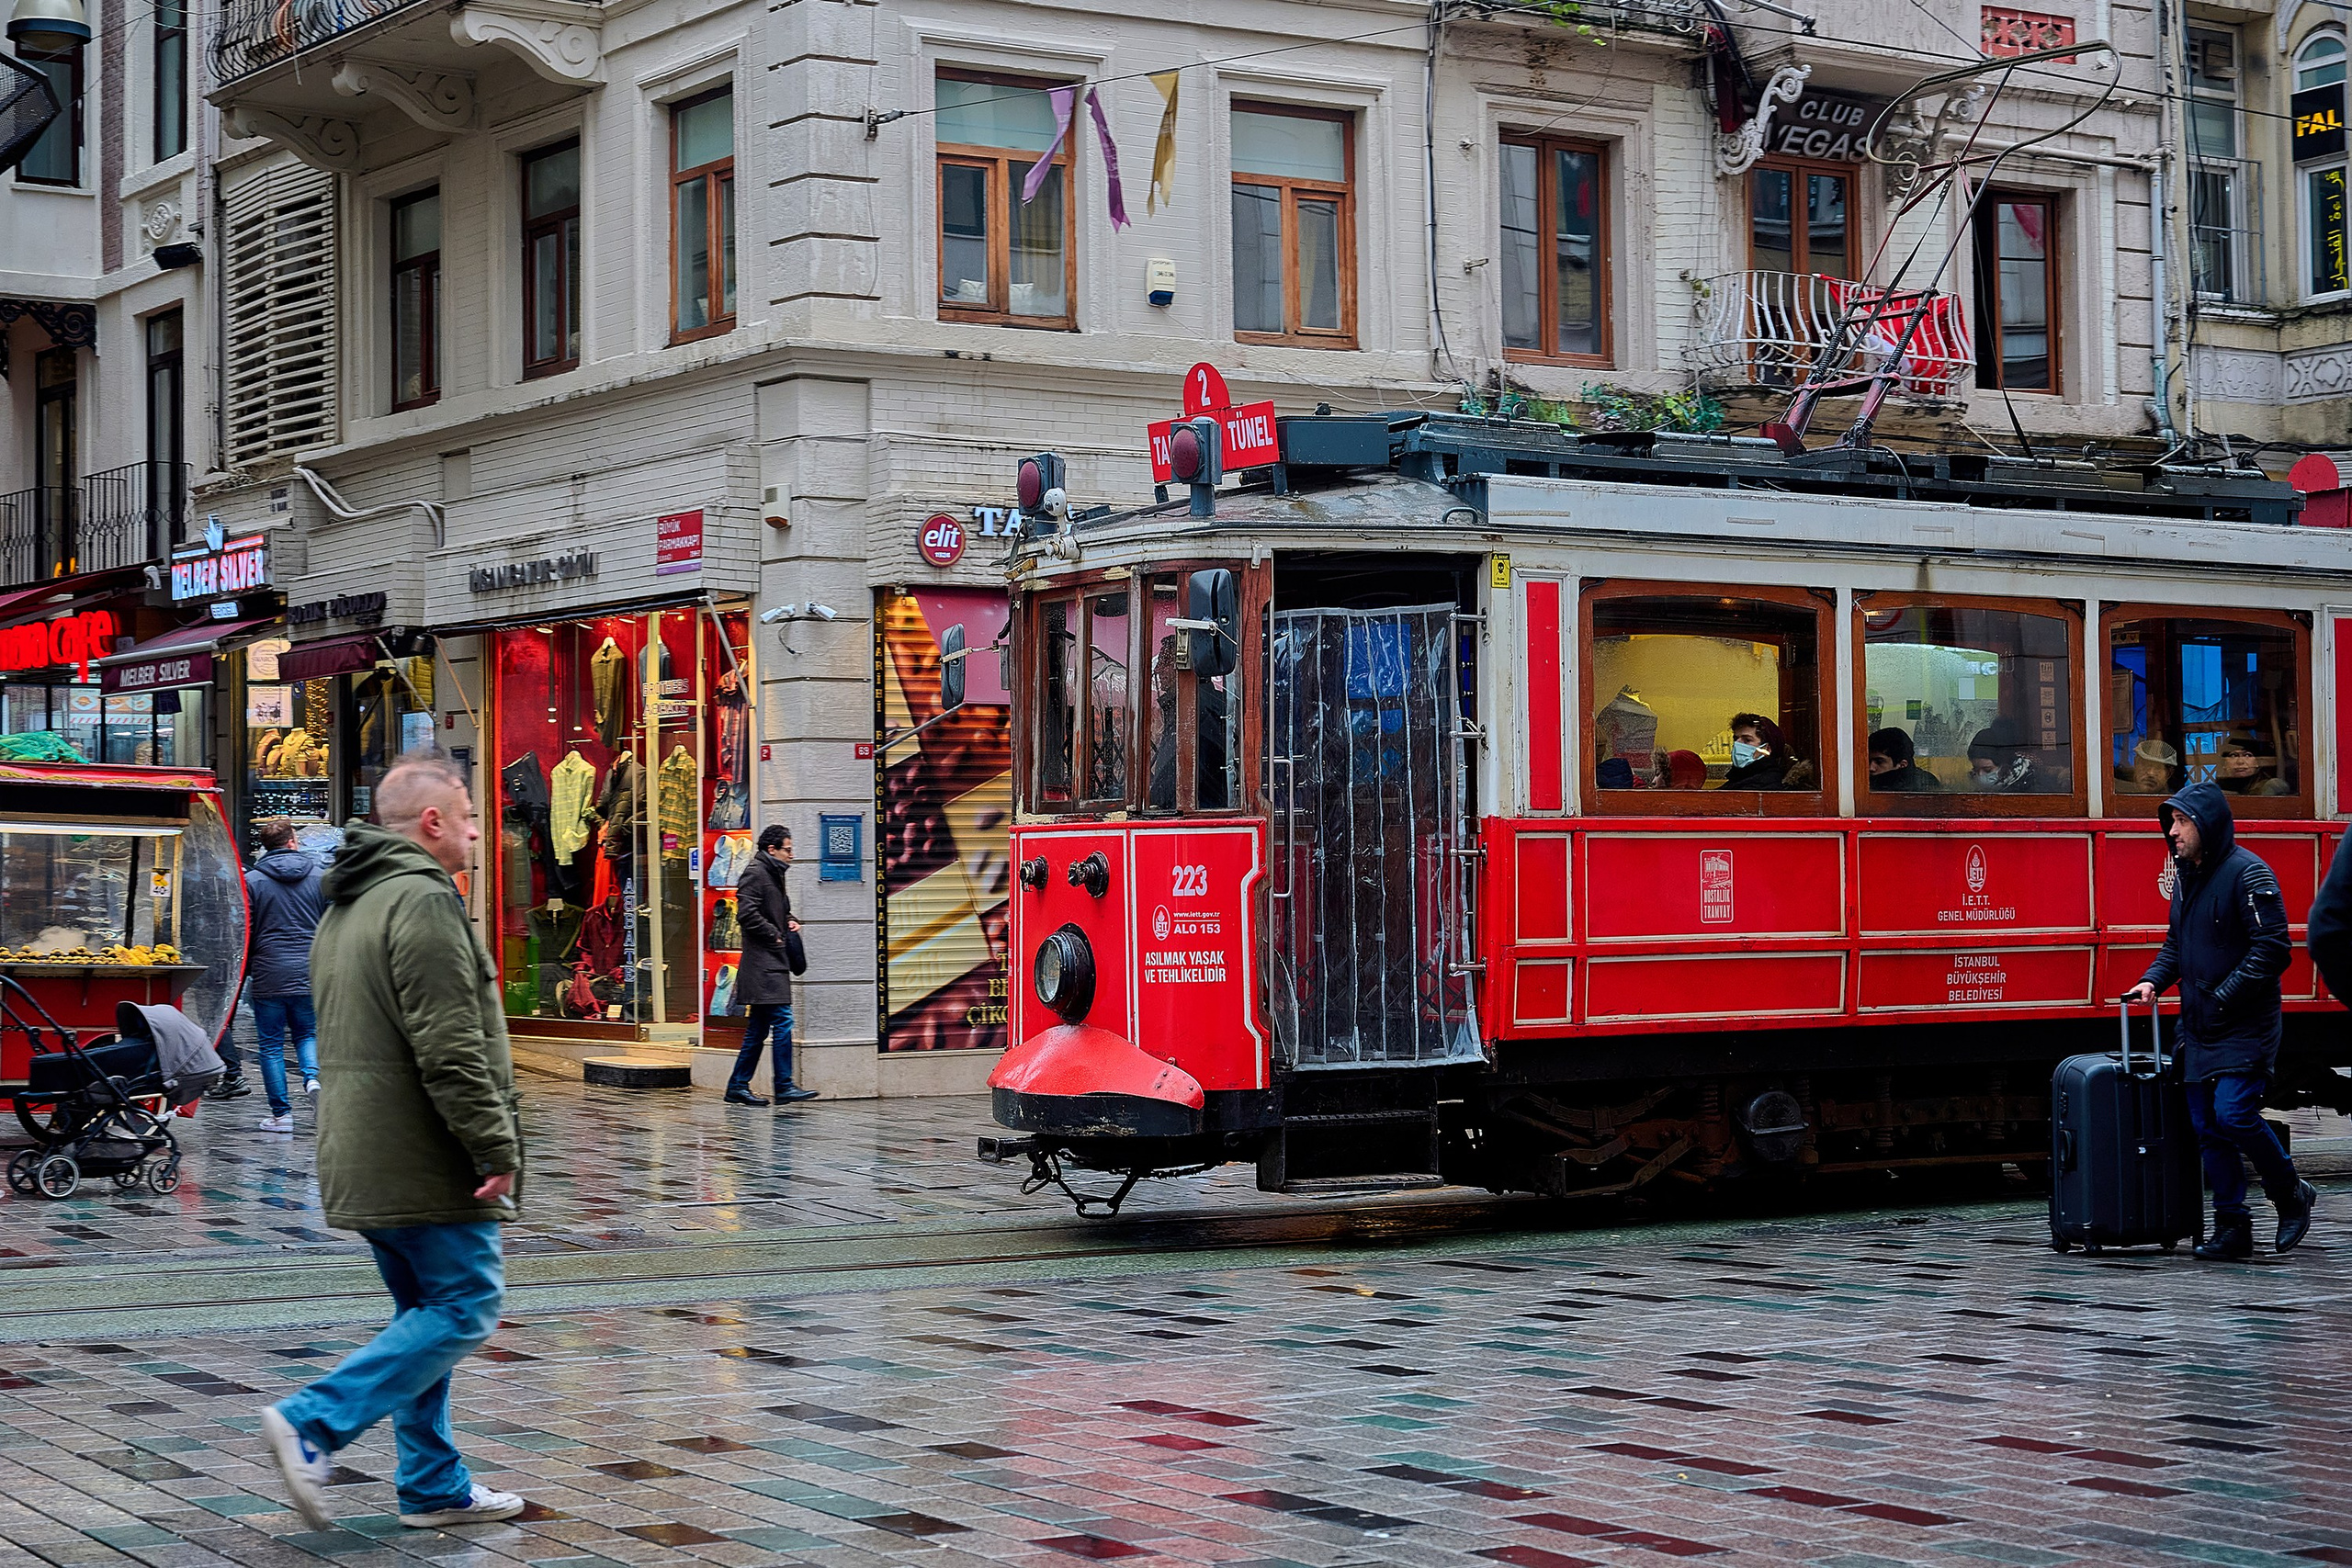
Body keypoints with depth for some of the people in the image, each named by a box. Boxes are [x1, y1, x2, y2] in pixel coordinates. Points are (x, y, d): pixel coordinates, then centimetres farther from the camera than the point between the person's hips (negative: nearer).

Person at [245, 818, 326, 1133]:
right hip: (309, 972, 2)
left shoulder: (252, 880, -4)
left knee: (271, 1044, 6)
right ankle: (313, 1077, -11)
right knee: (307, 1033, 18)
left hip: (269, 972, -2)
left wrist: (244, 973, 9)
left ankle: (281, 1115, 6)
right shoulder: (318, 876, 3)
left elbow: (245, 930, -3)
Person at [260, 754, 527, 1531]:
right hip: (425, 1162, -10)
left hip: (365, 1163, 10)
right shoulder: (424, 900, -15)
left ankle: (435, 1487, 16)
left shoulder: (343, 909, 18)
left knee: (427, 1312, 15)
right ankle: (313, 1423, -12)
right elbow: (449, 1049, -22)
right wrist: (497, 1148, -19)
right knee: (464, 1308, -5)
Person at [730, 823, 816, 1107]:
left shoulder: (773, 874, 21)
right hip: (763, 963, -11)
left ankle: (738, 1086, 15)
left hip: (773, 963, 11)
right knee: (782, 1021, -12)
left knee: (759, 1028, 11)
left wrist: (790, 922, 14)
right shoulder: (754, 873, -10)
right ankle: (784, 1088, -11)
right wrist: (775, 935, -14)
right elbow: (747, 913, -20)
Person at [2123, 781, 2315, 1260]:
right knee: (2206, 1126, 5)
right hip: (2198, 1027, 8)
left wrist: (2224, 996, -20)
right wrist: (2153, 980, 3)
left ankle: (2291, 1195, 7)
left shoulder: (2247, 873, -13)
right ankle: (2232, 1228, 12)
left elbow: (2271, 948, -18)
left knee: (2234, 1114, -16)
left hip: (2245, 1027, -8)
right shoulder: (2185, 876, 13)